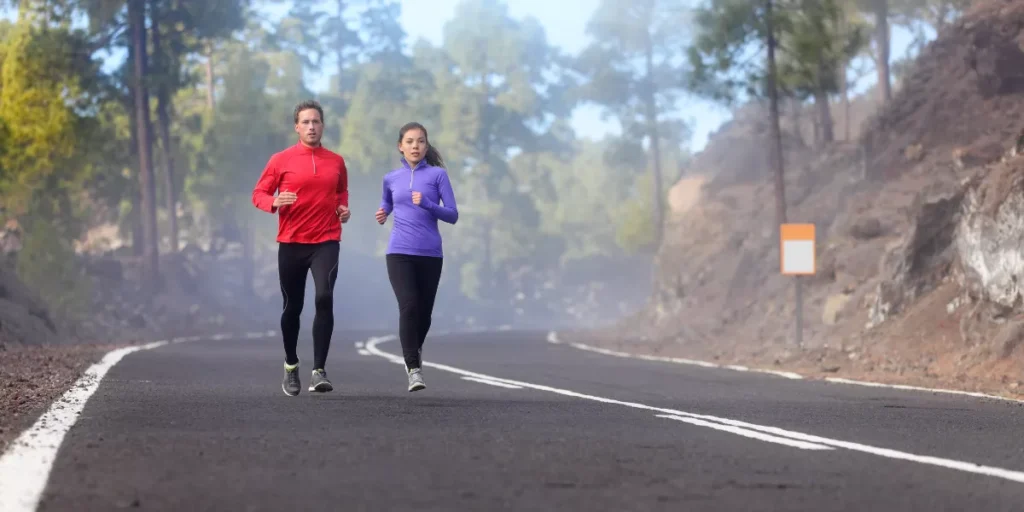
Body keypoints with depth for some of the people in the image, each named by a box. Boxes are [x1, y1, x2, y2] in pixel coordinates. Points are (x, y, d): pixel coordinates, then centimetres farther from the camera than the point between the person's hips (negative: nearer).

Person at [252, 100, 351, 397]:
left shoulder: (336, 161, 9)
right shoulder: (281, 160, 1)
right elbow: (259, 194, 3)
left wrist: (343, 208, 5)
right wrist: (274, 202, -18)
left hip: (326, 242, 0)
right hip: (291, 242, 0)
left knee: (324, 299, -20)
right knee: (292, 307, 8)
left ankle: (319, 371, -19)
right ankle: (291, 366, 31)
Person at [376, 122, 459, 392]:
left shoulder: (437, 175, 1)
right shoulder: (391, 178, 9)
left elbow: (453, 215, -2)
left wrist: (427, 205, -17)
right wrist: (383, 214, 7)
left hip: (430, 254, 0)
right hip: (399, 253, 0)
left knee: (424, 311, 9)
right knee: (409, 306, -18)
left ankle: (414, 352, 40)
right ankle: (414, 369, -17)